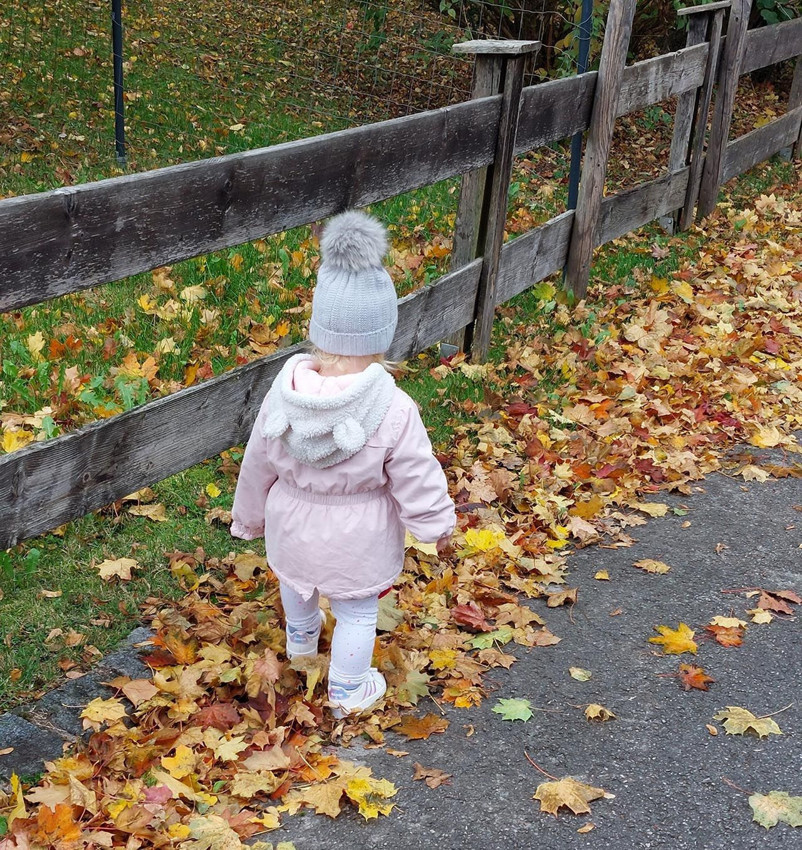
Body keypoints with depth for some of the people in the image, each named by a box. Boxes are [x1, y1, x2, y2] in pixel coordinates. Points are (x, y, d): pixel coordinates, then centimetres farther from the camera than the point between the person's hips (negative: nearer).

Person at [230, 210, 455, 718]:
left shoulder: (284, 395, -21)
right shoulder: (393, 411, -32)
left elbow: (259, 465, -6)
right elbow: (417, 481, -18)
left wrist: (250, 518, 13)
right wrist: (440, 524, 2)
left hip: (293, 529, 4)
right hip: (357, 543, -4)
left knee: (296, 581, 35)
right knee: (357, 614, 21)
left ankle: (301, 641, 64)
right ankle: (348, 694, 42)